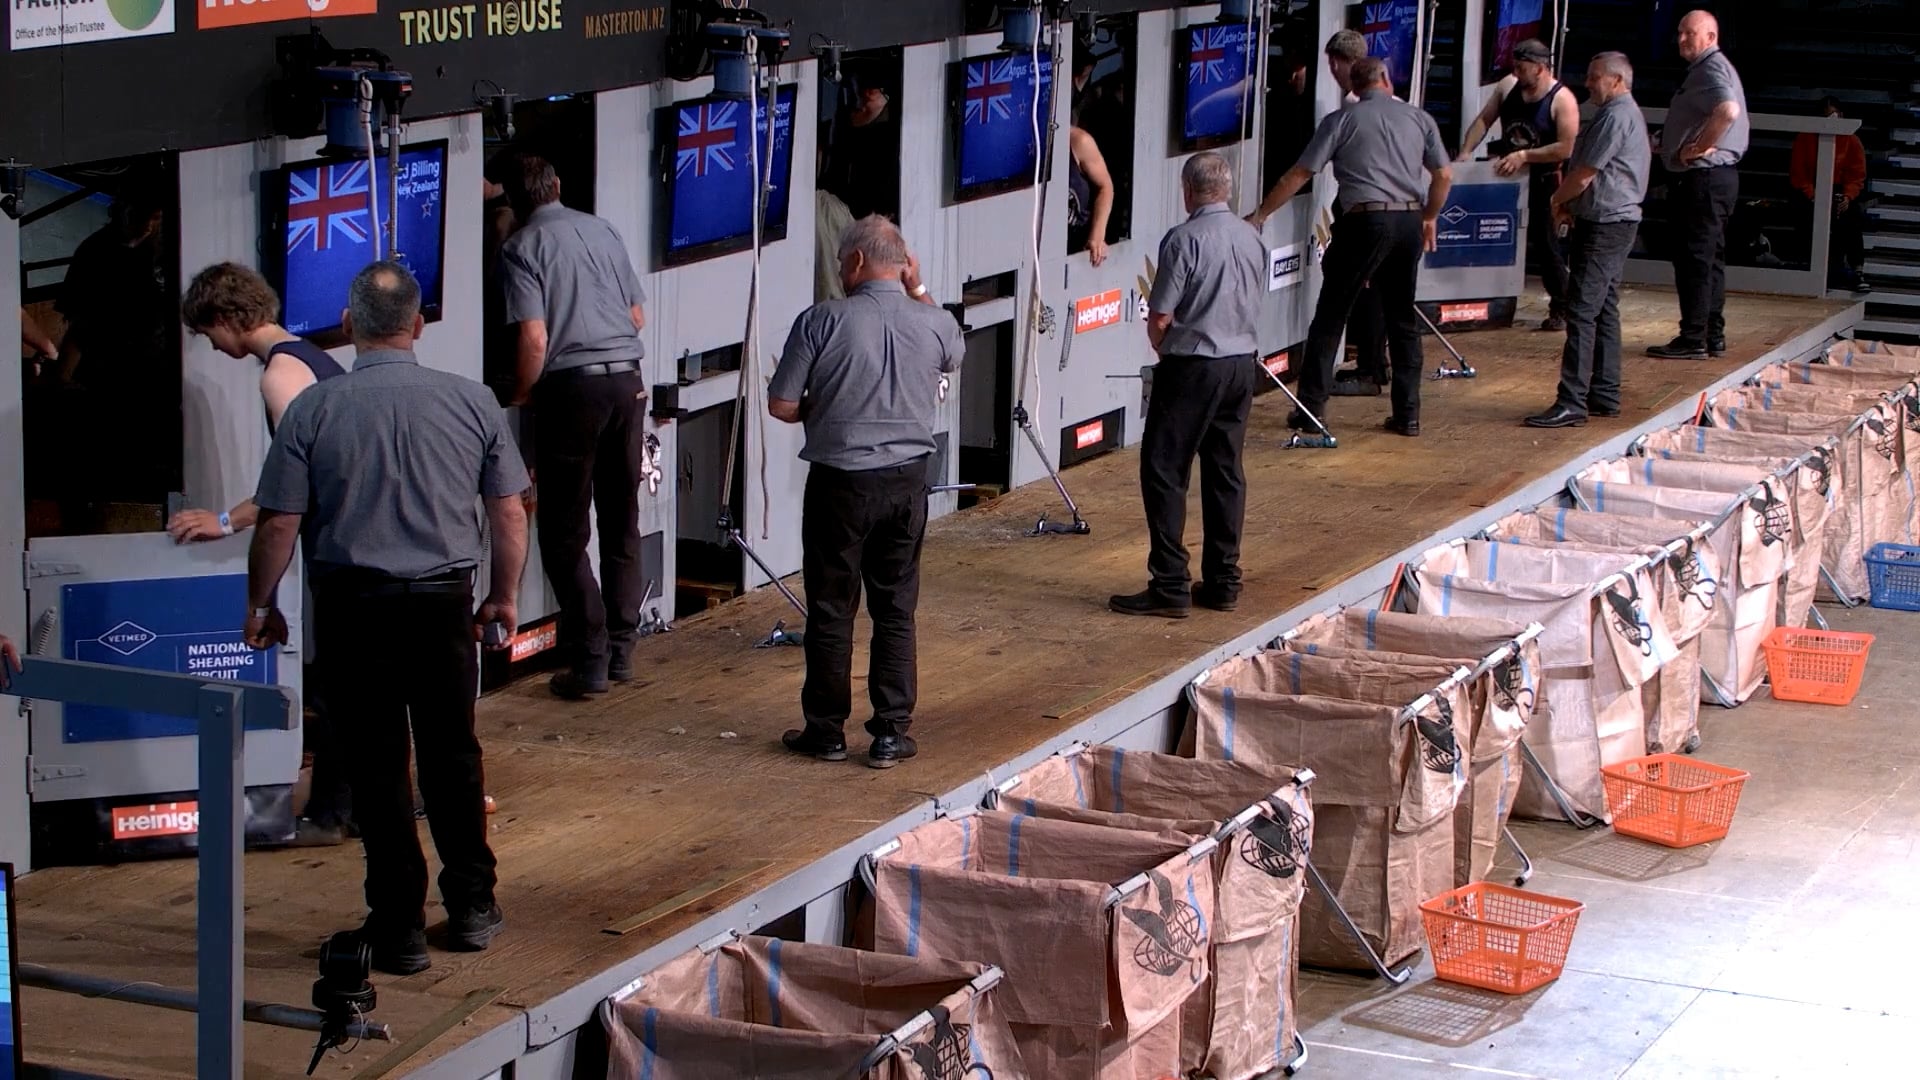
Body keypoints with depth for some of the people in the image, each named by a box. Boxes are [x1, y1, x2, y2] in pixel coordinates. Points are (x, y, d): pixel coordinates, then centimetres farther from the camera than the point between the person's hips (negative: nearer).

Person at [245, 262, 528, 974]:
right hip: (444, 600, 2)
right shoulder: (471, 401, -2)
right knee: (452, 754, 15)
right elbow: (510, 512, 3)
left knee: (378, 764, 5)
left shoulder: (314, 409, -9)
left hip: (354, 603, -2)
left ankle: (400, 927, 8)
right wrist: (504, 596, 16)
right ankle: (471, 907, 25)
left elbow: (278, 524, -8)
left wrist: (260, 605, 7)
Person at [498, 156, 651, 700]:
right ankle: (620, 650, 19)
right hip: (628, 380, 5)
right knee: (622, 522, 14)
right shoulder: (602, 231, 11)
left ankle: (590, 660, -1)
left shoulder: (521, 247, -5)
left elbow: (535, 338, -13)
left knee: (565, 531, 2)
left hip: (572, 388, -5)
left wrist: (520, 397, 1)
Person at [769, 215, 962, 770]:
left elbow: (781, 405, -8)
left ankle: (826, 730, 15)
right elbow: (954, 357, 23)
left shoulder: (822, 321, -12)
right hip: (907, 481, 3)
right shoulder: (934, 324, -2)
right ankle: (891, 733, 10)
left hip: (839, 482, -3)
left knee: (831, 610, 8)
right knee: (896, 610, 9)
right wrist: (920, 294, 15)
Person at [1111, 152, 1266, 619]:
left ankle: (1170, 586, -6)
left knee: (1164, 470, -2)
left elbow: (1159, 318, -14)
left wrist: (1163, 350, 5)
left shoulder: (1184, 239, -15)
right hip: (1242, 363, 7)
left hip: (1192, 368, -7)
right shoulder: (1253, 238, 6)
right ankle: (1223, 581, 16)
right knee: (1225, 471, 13)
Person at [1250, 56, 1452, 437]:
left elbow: (1299, 175, -1)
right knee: (1402, 319, 14)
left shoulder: (1341, 120, 1)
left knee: (1330, 317, 4)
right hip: (1410, 223, 4)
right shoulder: (1419, 119, 11)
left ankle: (1310, 409, 2)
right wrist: (1429, 217, 28)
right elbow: (1444, 176, 11)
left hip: (1366, 220, -4)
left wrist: (1260, 214, 7)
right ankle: (1407, 414, 12)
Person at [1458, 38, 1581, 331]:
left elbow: (1566, 148, -21)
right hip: (1506, 176, 6)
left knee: (1546, 244, -3)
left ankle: (1561, 308, 6)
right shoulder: (1507, 86, 2)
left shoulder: (1562, 99, -15)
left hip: (1542, 182, -5)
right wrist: (1465, 153, -8)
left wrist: (1524, 156, -22)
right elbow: (1484, 121, 5)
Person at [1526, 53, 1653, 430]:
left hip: (1604, 226, -11)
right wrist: (1570, 206, 7)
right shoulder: (1626, 113, 19)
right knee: (1604, 311, 14)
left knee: (1582, 312, -13)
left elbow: (1584, 175, -16)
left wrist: (1558, 200, 2)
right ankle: (1604, 395, 19)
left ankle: (1572, 402, -16)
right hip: (1614, 221, 11)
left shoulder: (1616, 116, -16)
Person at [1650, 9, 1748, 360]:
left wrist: (1699, 147, -24)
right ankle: (1713, 336, 19)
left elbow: (1728, 110, -34)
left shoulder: (1710, 70, -14)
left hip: (1703, 178, -11)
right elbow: (1741, 120, 31)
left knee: (1694, 259, -9)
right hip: (1716, 177, 11)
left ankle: (1693, 339, -9)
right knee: (1709, 259, 14)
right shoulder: (1713, 68, 20)